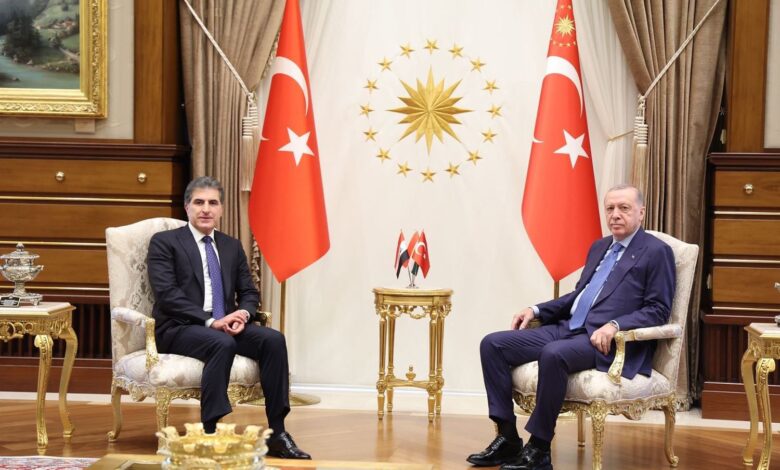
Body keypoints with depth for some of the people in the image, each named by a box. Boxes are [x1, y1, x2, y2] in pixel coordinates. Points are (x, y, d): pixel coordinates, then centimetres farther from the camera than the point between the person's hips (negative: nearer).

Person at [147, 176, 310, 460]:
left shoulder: (232, 247, 19)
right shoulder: (164, 242, 2)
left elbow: (249, 292, 16)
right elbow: (167, 294, -11)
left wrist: (243, 313, -9)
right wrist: (210, 321, -21)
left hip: (225, 325, 5)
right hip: (179, 329, -5)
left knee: (273, 339, -22)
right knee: (222, 344, -36)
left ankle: (277, 435, -21)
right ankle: (209, 433, -33)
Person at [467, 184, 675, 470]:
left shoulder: (656, 252, -1)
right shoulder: (599, 247, 22)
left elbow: (658, 310, -7)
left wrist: (615, 325, -22)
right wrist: (536, 310, 15)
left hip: (604, 340, -8)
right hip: (567, 328, 8)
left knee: (553, 354, -38)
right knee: (492, 344, -7)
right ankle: (507, 438, -7)